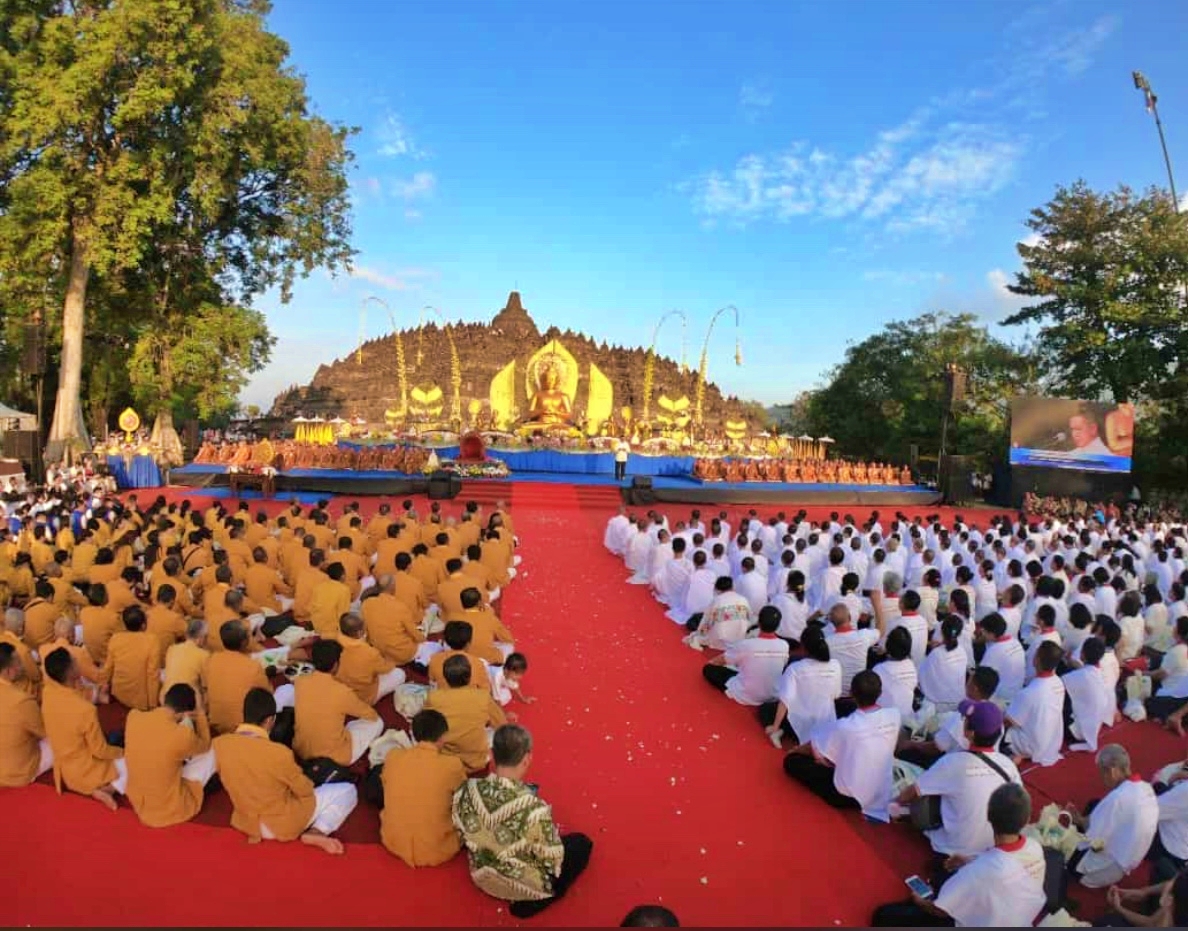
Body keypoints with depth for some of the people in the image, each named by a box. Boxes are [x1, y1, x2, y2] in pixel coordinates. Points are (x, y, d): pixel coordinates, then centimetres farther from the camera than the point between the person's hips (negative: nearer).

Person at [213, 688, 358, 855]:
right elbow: (305, 791, -13)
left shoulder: (219, 743, -16)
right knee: (348, 791, 5)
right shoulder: (279, 753, -30)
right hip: (283, 823, -6)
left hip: (245, 822, 6)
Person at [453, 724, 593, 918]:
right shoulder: (533, 808, -38)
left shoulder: (466, 791, -23)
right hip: (523, 886, -6)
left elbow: (464, 836, -4)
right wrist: (553, 833, -1)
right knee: (582, 843, 17)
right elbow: (552, 860, -22)